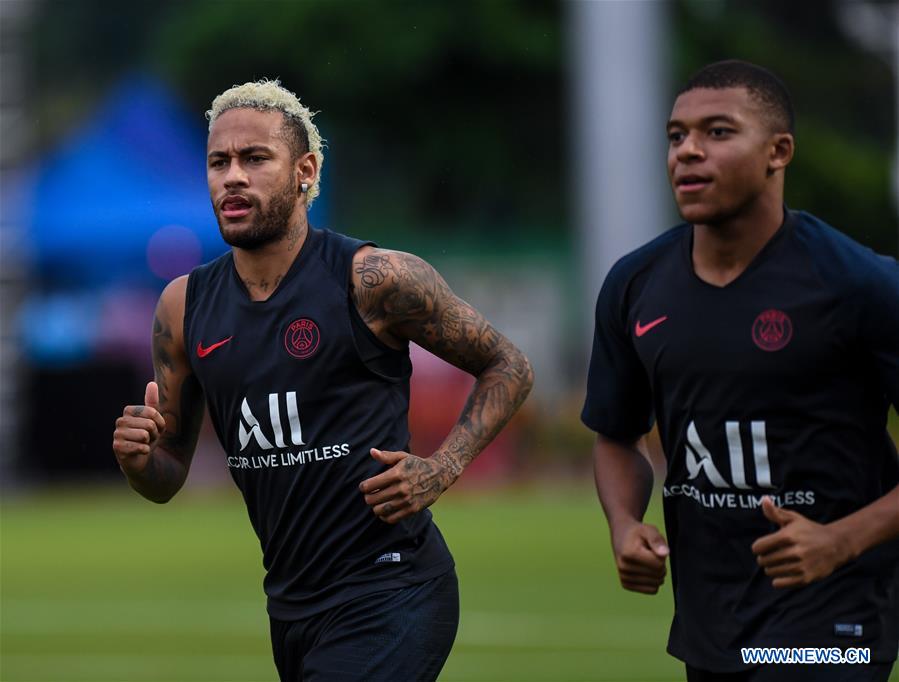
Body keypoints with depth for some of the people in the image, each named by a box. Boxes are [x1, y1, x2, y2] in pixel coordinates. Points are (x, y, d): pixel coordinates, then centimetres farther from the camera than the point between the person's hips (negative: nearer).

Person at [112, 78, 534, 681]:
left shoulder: (374, 280, -10)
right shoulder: (185, 306, 5)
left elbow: (509, 368, 1)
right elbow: (169, 479, 13)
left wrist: (442, 470, -13)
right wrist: (139, 458, -10)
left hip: (386, 597, -6)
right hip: (291, 604, 6)